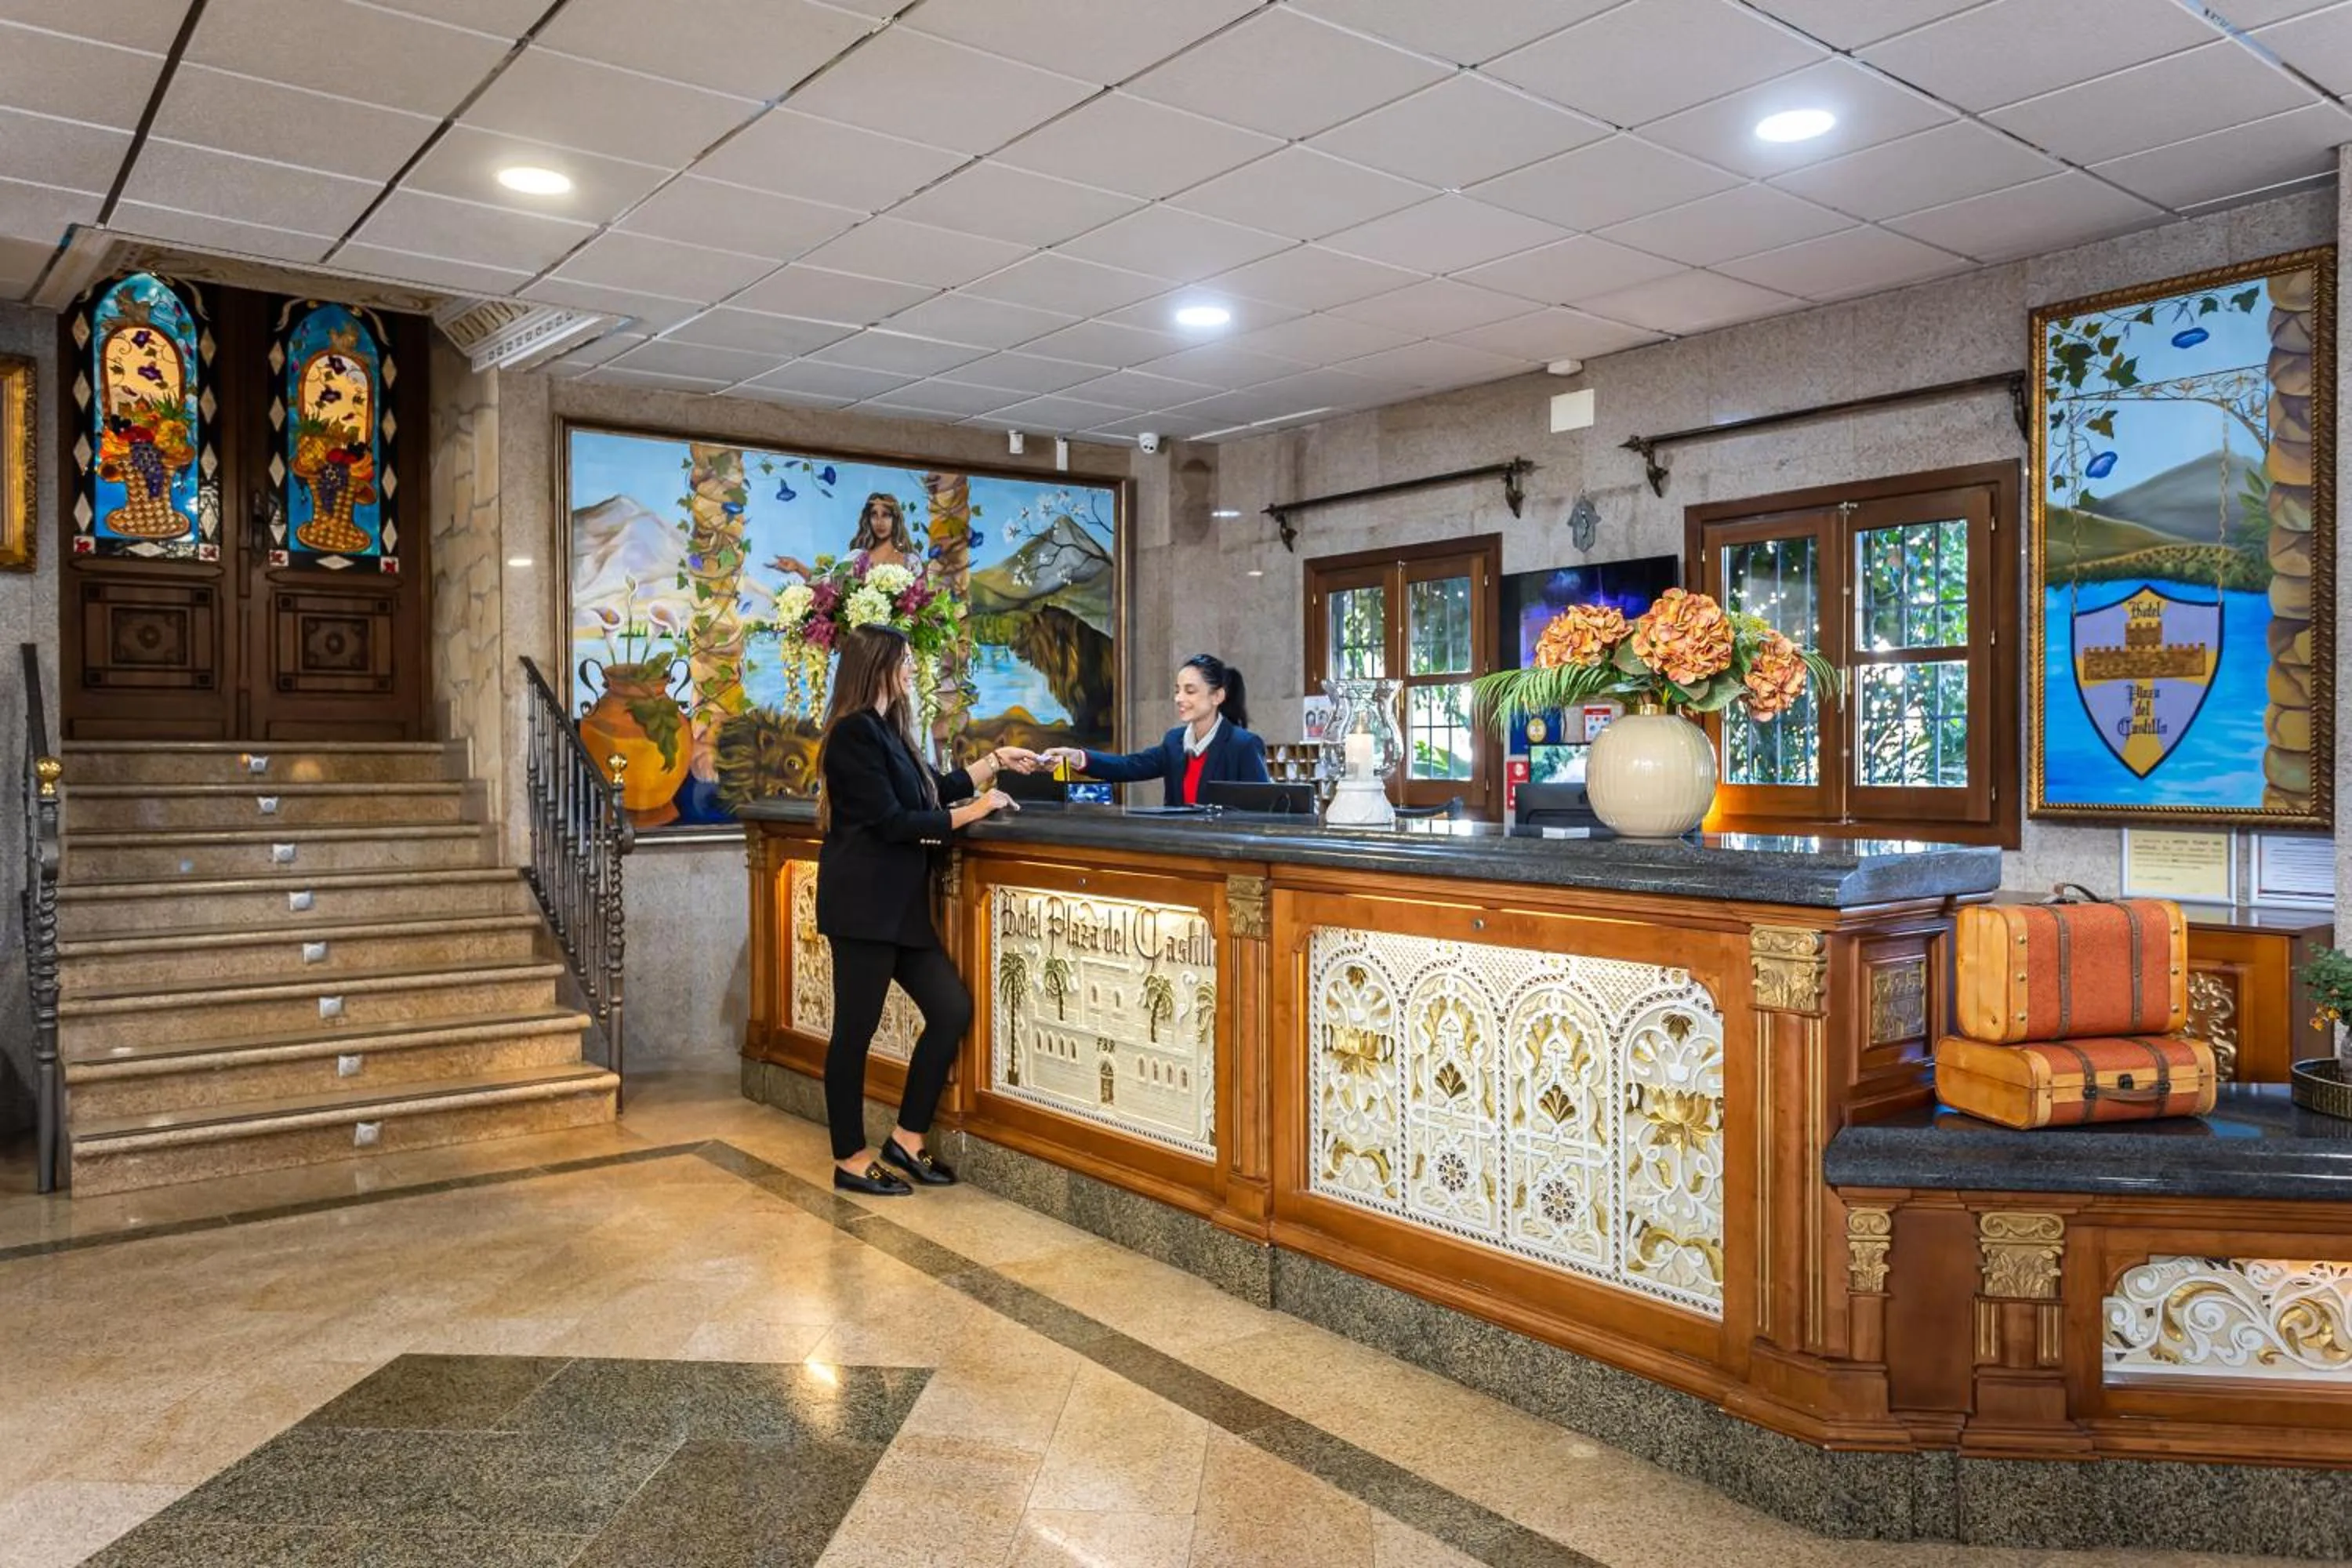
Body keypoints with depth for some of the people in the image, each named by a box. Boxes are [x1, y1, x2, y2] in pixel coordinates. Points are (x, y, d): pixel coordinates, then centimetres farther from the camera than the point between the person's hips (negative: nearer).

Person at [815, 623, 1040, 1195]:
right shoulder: (855, 732, -13)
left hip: (899, 903, 9)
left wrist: (998, 761, 23)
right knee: (856, 1030, 0)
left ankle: (906, 1140, 17)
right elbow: (891, 821, -17)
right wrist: (971, 813, -11)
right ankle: (851, 1160, 13)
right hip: (863, 904, -9)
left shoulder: (887, 729, 15)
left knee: (951, 1009, 7)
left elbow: (934, 787, 24)